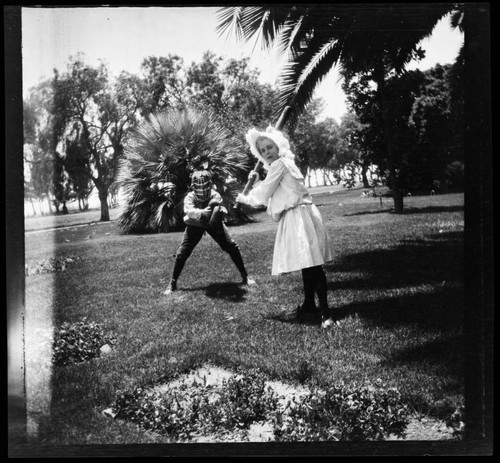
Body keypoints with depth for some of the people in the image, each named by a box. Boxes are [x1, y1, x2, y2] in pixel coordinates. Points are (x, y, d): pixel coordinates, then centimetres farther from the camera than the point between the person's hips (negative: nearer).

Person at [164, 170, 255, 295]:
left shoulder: (214, 195, -28)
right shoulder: (190, 197, -29)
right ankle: (173, 283, 8)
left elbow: (222, 210, -44)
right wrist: (202, 213, -70)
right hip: (195, 225, -1)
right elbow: (189, 211, -49)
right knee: (182, 253, -10)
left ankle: (244, 276, 10)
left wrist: (219, 210, -69)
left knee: (232, 247, -7)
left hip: (213, 223, 1)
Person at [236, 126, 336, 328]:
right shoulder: (282, 165, 21)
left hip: (300, 218, -10)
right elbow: (268, 195, 25)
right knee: (307, 265, 16)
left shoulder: (279, 164, -9)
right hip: (293, 219, 10)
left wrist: (245, 198, 9)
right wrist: (257, 182, 15)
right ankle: (309, 304, 27)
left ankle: (325, 311, -16)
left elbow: (263, 194, -7)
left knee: (311, 265, -14)